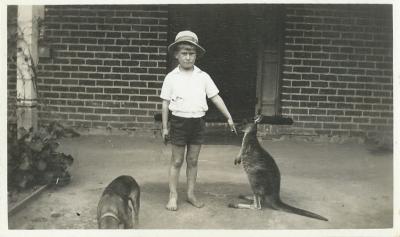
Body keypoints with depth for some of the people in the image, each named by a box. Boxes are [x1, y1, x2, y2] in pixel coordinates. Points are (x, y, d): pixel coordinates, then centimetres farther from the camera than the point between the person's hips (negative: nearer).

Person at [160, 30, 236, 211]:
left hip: (198, 122, 2)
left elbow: (216, 97, 4)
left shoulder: (203, 76, 2)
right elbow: (165, 103, 2)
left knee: (193, 160, 11)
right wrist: (165, 127, 1)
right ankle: (173, 196, 15)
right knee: (177, 161, 4)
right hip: (179, 121, -2)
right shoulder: (171, 78, -2)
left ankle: (191, 194, 23)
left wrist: (229, 117, 2)